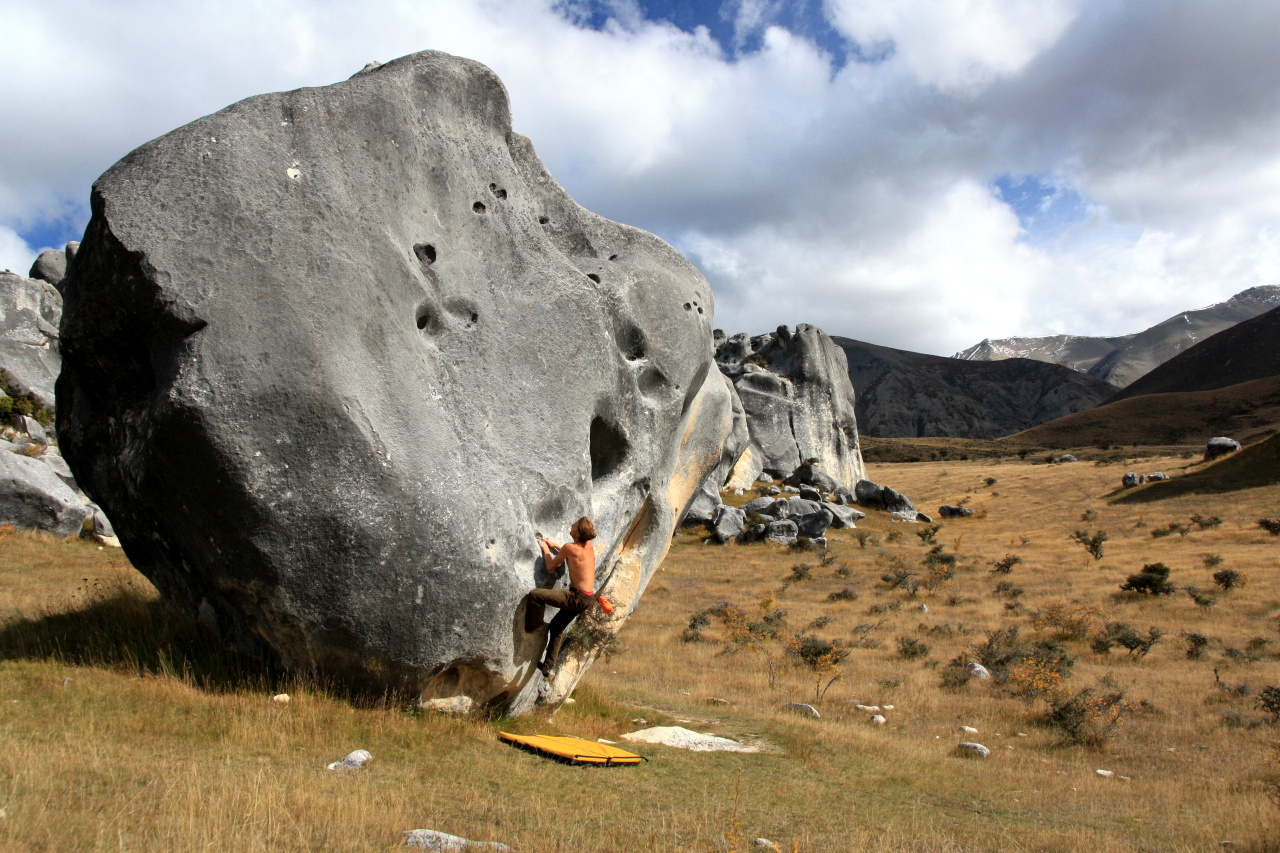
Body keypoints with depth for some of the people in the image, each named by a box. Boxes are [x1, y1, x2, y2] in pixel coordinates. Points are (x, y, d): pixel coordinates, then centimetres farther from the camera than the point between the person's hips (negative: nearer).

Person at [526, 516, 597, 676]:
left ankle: (532, 627, 8)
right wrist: (555, 546, 24)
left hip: (577, 598, -9)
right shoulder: (589, 546, 5)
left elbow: (550, 567, -5)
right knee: (557, 625, 25)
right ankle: (548, 665, 35)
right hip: (588, 598, 9)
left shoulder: (570, 547, -17)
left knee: (534, 595, -14)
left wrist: (546, 549, 11)